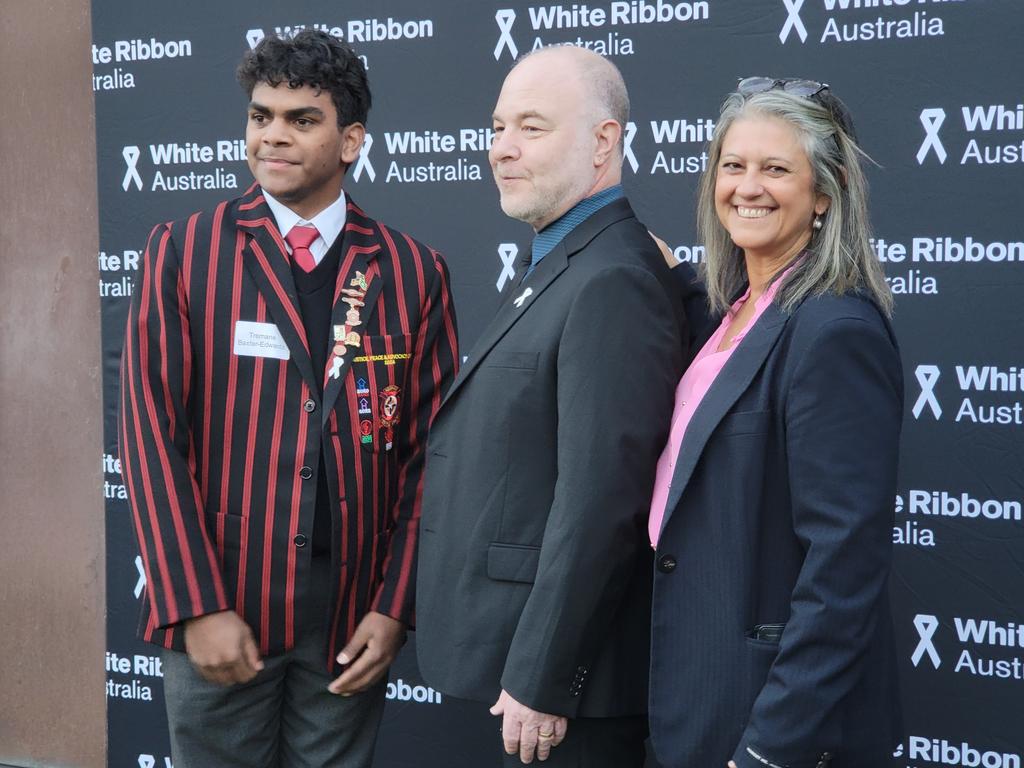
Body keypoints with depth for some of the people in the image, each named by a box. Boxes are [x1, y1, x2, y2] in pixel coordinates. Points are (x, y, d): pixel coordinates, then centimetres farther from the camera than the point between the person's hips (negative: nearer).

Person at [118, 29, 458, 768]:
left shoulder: (413, 271, 3)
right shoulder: (183, 253, -1)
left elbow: (429, 449, 3)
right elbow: (152, 435, -5)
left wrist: (394, 606, -3)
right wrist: (196, 607, -11)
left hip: (351, 606, 1)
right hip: (222, 604, -1)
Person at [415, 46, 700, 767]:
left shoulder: (613, 281, -19)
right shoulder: (554, 268, 13)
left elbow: (598, 504, -24)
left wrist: (539, 683, -22)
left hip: (564, 685, -9)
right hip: (515, 666, 9)